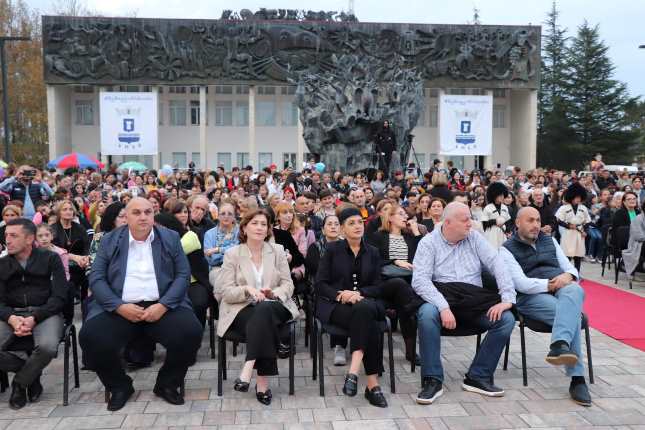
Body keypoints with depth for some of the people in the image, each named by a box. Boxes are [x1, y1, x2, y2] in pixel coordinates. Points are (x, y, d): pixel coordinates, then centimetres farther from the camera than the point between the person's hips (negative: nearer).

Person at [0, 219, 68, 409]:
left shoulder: (50, 259, 4)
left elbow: (59, 297, -3)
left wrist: (34, 319, -18)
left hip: (45, 313, -3)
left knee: (47, 347, -34)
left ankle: (20, 383, -1)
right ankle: (32, 373, 3)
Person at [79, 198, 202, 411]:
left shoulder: (171, 238, 8)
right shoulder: (109, 241, 9)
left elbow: (183, 275, 2)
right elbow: (97, 279, 2)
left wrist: (163, 305, -13)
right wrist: (119, 306, -13)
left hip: (162, 306, 0)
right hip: (119, 308, 1)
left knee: (191, 332, -26)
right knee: (90, 336, -26)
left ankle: (167, 384, 3)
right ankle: (120, 386, 3)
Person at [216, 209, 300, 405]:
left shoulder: (277, 251, 12)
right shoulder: (232, 254, 5)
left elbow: (288, 284, 7)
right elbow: (225, 292, -1)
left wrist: (274, 293, -15)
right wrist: (247, 289, -21)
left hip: (273, 307, 1)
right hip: (243, 310, -1)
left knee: (264, 309, -36)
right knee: (264, 323, -36)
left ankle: (248, 369, -39)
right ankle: (262, 381, -34)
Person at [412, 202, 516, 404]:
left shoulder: (475, 239, 10)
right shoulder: (429, 243, 0)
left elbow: (497, 265, 2)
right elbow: (420, 280, -12)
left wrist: (507, 299, -14)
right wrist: (443, 307, -26)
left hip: (473, 300, 4)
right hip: (441, 296, -3)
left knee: (506, 319, -20)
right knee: (427, 314, -36)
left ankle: (478, 377, -8)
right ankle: (433, 380, -21)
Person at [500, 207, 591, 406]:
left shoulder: (550, 241, 24)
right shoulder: (508, 249, 6)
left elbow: (571, 269, 20)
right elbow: (521, 284, -8)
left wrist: (568, 276, -6)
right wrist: (552, 283, -14)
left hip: (563, 290, 4)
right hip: (532, 296, -4)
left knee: (575, 290, -36)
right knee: (570, 312, -33)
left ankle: (559, 346, -53)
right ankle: (577, 378, -37)